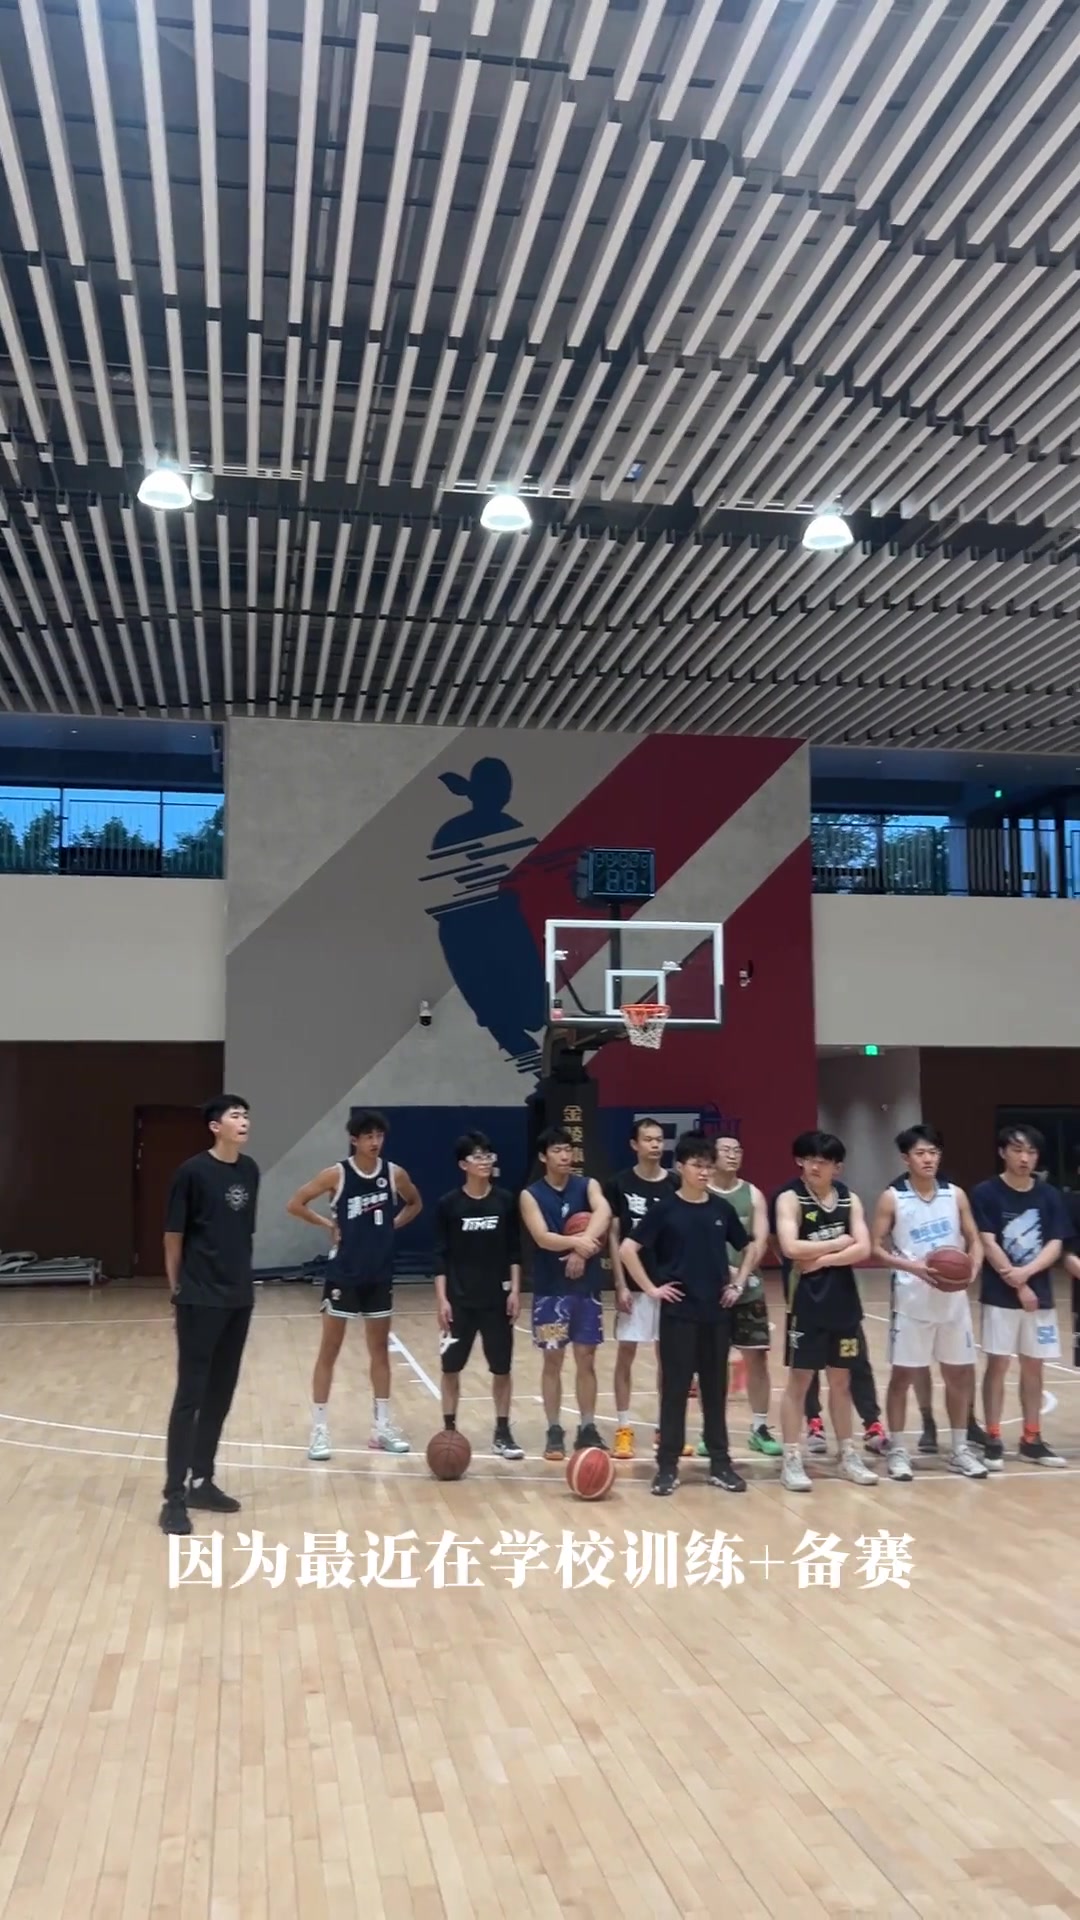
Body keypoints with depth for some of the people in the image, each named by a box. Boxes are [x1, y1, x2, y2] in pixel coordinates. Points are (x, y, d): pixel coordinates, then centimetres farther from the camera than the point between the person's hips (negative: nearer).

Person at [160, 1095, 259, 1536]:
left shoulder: (250, 1171, 7)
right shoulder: (193, 1172, -12)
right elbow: (173, 1234, -6)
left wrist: (241, 1276, 13)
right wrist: (176, 1288, -3)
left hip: (239, 1298, 6)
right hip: (200, 1299, -6)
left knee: (220, 1394, 12)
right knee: (190, 1394, -4)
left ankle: (202, 1481, 24)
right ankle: (174, 1496, 1)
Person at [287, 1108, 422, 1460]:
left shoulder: (394, 1174, -3)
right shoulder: (337, 1174, -11)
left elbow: (415, 1204, 16)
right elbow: (295, 1204, -7)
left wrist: (392, 1226, 2)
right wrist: (328, 1224, -11)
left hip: (380, 1275, 4)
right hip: (344, 1274, -3)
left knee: (380, 1349, 12)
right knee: (329, 1350, 3)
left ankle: (382, 1426, 21)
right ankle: (319, 1429, 9)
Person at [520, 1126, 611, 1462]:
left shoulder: (587, 1185, 3)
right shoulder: (531, 1195, -4)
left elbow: (603, 1214, -18)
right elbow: (542, 1238, -19)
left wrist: (582, 1246, -31)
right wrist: (576, 1242, -36)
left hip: (587, 1286, 2)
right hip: (550, 1289, -2)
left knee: (586, 1360, 8)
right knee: (553, 1360, 4)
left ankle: (587, 1429, 18)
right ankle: (554, 1432, 14)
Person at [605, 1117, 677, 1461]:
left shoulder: (675, 1186, 1)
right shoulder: (619, 1185, -4)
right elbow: (613, 1236, -3)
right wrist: (621, 1284, -8)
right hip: (633, 1283, -2)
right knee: (625, 1353, 3)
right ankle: (623, 1428, 11)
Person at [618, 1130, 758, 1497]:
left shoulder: (722, 1209, 4)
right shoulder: (665, 1210, -6)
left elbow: (750, 1247, 18)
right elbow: (628, 1249, -8)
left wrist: (739, 1284, 7)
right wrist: (651, 1289, -10)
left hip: (717, 1312, 3)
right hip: (678, 1312, -3)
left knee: (716, 1388, 11)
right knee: (675, 1389, 3)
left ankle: (720, 1464, 20)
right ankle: (668, 1466, 11)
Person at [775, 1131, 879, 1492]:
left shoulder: (849, 1199, 5)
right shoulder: (790, 1198, -8)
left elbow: (863, 1249, -6)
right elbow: (790, 1248, -23)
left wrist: (822, 1259, -16)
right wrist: (838, 1242, -13)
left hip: (843, 1301, 5)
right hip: (806, 1302, -4)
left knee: (841, 1379, 14)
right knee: (799, 1379, 2)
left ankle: (848, 1455, 25)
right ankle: (792, 1460, 8)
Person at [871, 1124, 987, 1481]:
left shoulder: (956, 1195, 5)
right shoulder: (892, 1199, -6)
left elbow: (974, 1240, 10)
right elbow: (876, 1248, -6)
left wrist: (973, 1267, -11)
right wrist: (914, 1267, -20)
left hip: (953, 1299, 4)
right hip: (912, 1300, -4)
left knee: (961, 1373, 10)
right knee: (903, 1374, 3)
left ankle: (960, 1449, 25)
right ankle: (897, 1450, 14)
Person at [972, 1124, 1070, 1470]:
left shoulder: (1049, 1195, 4)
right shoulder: (986, 1193, -6)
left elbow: (1055, 1245, 0)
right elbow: (988, 1244, -10)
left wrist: (1026, 1273, -16)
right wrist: (1017, 1285, -13)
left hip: (1040, 1293, 4)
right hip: (1000, 1295, -4)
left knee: (1034, 1365, 10)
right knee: (997, 1364, -1)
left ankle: (1031, 1439, 20)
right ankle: (993, 1440, 7)